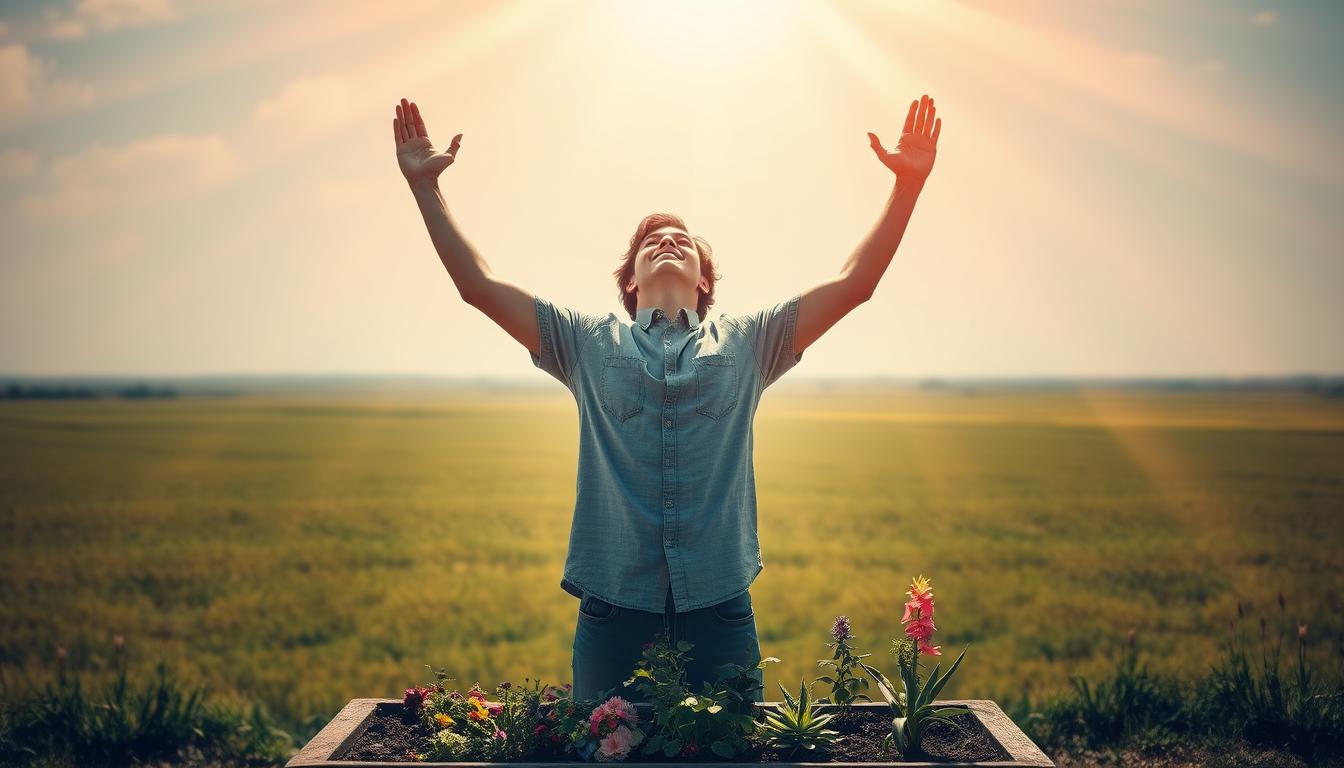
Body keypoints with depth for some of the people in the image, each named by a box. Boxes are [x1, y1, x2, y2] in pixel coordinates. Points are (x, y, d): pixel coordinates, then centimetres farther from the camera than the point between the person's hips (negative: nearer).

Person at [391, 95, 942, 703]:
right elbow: (479, 285, 7)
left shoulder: (746, 343, 13)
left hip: (720, 609, 1)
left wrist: (908, 185, 0)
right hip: (612, 611, 0)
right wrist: (425, 187, 3)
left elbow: (853, 283, 6)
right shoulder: (589, 343, 12)